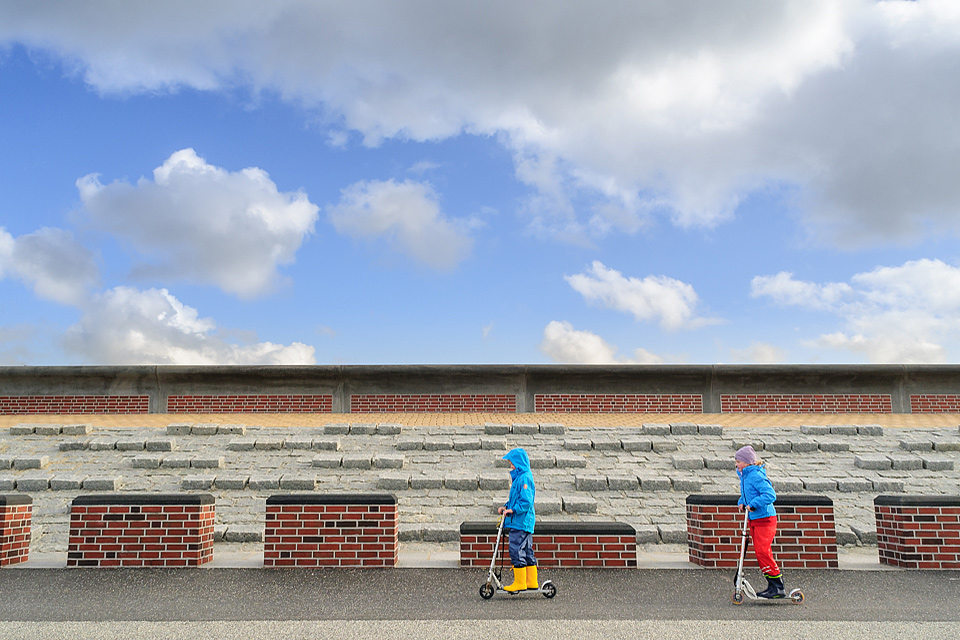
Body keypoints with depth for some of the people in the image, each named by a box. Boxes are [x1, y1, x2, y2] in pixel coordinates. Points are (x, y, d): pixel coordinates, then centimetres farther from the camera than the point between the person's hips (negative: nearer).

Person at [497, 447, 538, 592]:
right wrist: (506, 507, 12)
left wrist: (513, 510, -19)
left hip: (521, 521, -10)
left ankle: (519, 583, 1)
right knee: (527, 551, 13)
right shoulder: (519, 477, 16)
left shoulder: (524, 478, -17)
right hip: (525, 522, 10)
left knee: (517, 550, -6)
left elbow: (526, 501, -23)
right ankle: (532, 582, 19)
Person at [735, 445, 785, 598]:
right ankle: (773, 585, 18)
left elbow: (770, 495, -25)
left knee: (762, 551, -13)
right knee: (760, 552, 10)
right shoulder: (744, 476, 11)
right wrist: (742, 502, 7)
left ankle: (778, 587, -6)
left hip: (765, 519, -10)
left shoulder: (756, 476, -18)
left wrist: (753, 504, -25)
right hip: (754, 519, 10)